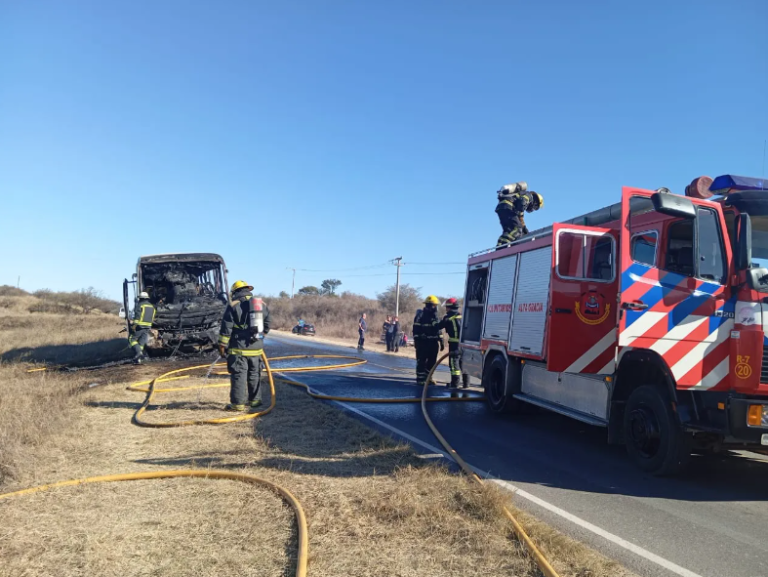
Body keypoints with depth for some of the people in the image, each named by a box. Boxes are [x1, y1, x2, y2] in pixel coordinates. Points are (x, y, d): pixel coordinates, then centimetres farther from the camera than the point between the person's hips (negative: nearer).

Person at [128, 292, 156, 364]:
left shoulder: (140, 305, -5)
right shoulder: (152, 307, 16)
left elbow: (137, 316, -16)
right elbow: (153, 319, 17)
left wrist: (134, 325, -20)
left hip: (139, 326, -6)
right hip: (147, 327, 6)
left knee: (132, 339, 5)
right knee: (141, 343, 8)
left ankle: (138, 352, -16)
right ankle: (138, 359, 4)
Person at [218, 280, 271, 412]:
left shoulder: (234, 305, -7)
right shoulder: (262, 305, 9)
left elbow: (226, 328, -9)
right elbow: (267, 326, 14)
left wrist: (222, 345, -3)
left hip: (239, 348, -5)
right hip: (256, 348, 5)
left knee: (238, 375, -1)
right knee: (254, 375, 15)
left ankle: (238, 403, 0)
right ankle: (255, 400, 23)